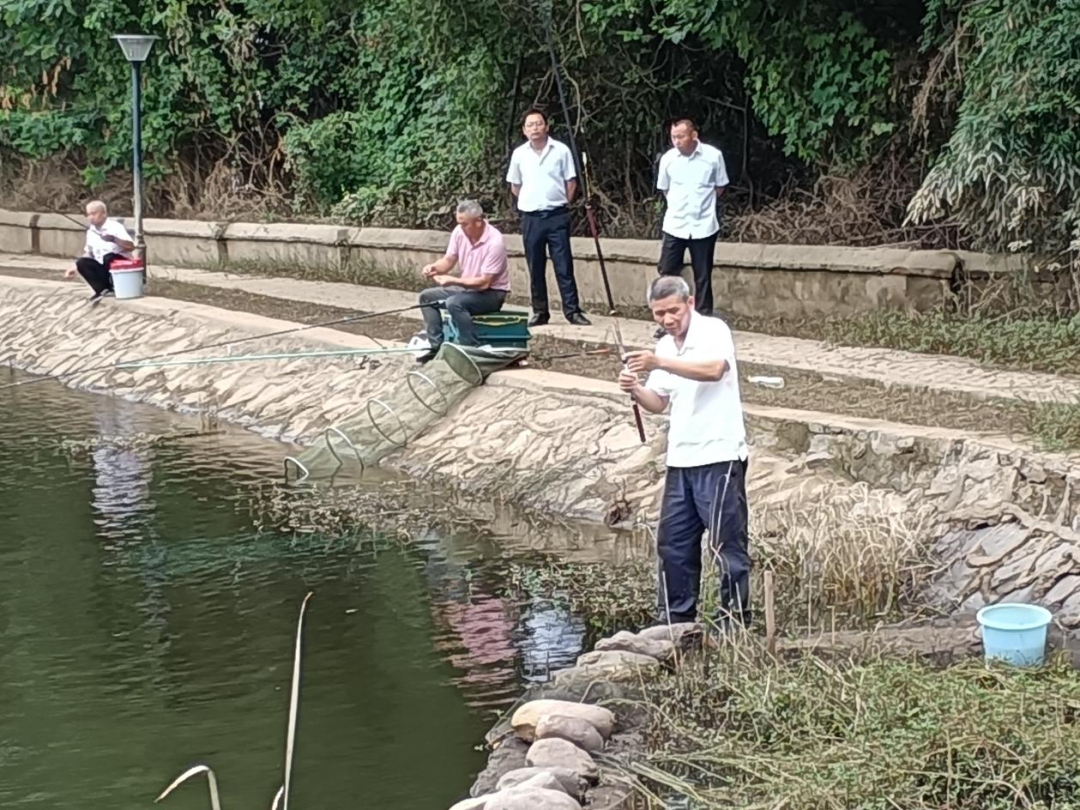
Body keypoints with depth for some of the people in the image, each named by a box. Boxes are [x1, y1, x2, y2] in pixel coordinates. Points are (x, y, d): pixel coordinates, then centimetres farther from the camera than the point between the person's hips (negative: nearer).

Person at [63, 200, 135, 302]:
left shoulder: (115, 227, -13)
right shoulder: (90, 231, 8)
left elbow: (131, 247, -23)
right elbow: (88, 252, 18)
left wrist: (114, 239, -37)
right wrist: (75, 267, 5)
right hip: (102, 267, 6)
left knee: (108, 257, -36)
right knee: (82, 262, -18)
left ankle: (113, 287, -16)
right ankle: (102, 290, -21)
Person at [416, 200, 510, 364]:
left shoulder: (494, 242, -28)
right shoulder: (460, 232, -7)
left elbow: (484, 282, -27)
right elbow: (448, 261, 5)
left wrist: (452, 280, -30)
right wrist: (434, 267, -17)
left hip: (492, 293, -8)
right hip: (468, 287, 8)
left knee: (454, 303, -32)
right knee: (427, 297, 2)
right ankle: (436, 346, 2)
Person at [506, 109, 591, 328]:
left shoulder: (561, 150, -1)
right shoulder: (519, 154, 4)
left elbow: (571, 182, 4)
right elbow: (514, 187, 15)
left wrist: (560, 203, 2)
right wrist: (530, 201, 10)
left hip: (557, 216, -2)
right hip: (531, 217, 2)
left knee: (564, 266, -3)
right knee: (535, 268, 6)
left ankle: (572, 310, -1)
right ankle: (540, 312, 13)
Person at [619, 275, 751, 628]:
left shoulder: (713, 331, -9)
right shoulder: (664, 347, 15)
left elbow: (715, 370, -30)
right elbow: (658, 403, 18)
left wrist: (660, 364, -37)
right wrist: (635, 390, -4)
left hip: (719, 456, -8)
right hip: (680, 458, 8)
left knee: (727, 542, -4)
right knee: (673, 543, 12)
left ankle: (736, 620, 4)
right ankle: (675, 618, 22)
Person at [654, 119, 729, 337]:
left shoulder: (713, 156, -8)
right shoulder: (667, 159, -2)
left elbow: (720, 188, 5)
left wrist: (702, 203, 6)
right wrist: (680, 205, 9)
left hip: (703, 226, -2)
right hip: (674, 225, 2)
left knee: (703, 277, 5)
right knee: (667, 273, 2)